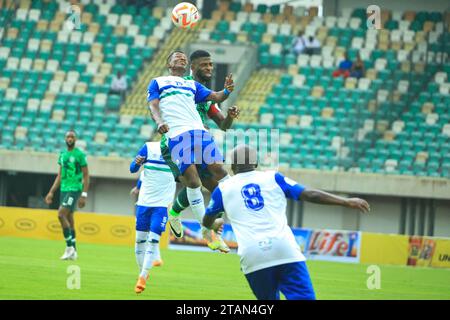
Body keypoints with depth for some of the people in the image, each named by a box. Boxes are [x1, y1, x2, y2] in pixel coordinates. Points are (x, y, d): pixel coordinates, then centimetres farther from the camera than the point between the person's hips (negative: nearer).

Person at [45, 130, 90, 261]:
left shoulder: (80, 155, -7)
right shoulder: (62, 155, 14)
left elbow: (86, 176, -7)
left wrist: (84, 195, -13)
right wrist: (51, 192, 15)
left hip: (75, 190, -7)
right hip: (63, 190, 7)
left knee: (61, 214, -19)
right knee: (69, 219, 8)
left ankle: (69, 247, -12)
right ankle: (73, 252, 14)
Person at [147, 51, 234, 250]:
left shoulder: (193, 85, 29)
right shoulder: (158, 82, 22)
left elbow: (215, 97, 19)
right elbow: (153, 105, 8)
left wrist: (227, 91, -6)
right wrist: (159, 122, -14)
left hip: (199, 131, 3)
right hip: (177, 135, -3)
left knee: (218, 168, -14)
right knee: (192, 180, -12)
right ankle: (206, 229, -6)